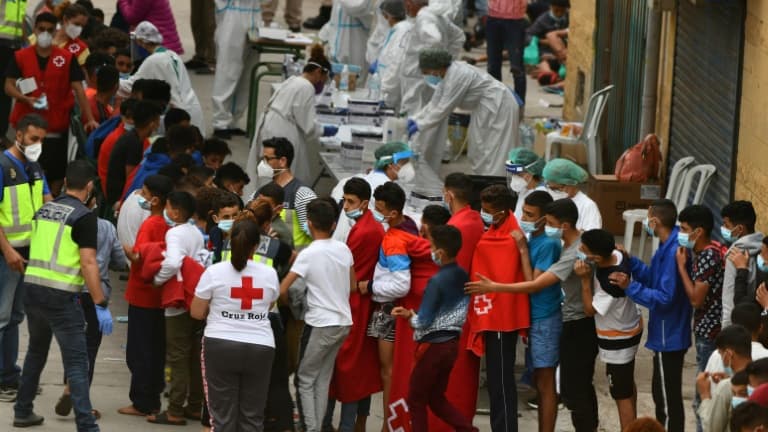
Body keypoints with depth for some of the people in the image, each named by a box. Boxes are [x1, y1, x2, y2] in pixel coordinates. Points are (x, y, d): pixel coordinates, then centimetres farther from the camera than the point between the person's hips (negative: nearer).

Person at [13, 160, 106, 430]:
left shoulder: (44, 210, 12)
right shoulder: (84, 217, -9)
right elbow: (88, 263, -15)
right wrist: (101, 305, -14)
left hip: (32, 287, 7)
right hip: (61, 295, -7)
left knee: (36, 351, 24)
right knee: (76, 361, -6)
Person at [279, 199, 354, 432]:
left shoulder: (309, 254, -14)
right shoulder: (343, 249, 3)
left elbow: (282, 289, -16)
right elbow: (353, 286, 14)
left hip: (320, 324, -6)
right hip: (343, 321, 6)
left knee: (305, 379, 4)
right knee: (323, 379, 14)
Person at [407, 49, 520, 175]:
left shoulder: (457, 77, -27)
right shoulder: (446, 75, 3)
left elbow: (443, 108, -23)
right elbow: (435, 104, 10)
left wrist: (420, 125, -16)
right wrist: (415, 118, 2)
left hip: (498, 105, -10)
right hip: (487, 105, 10)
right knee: (479, 150, 13)